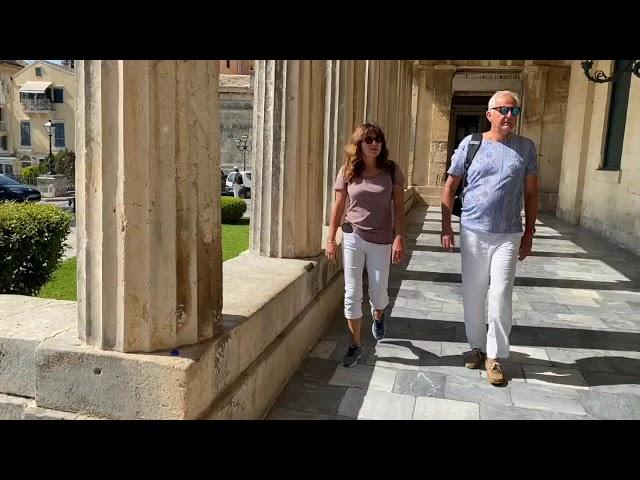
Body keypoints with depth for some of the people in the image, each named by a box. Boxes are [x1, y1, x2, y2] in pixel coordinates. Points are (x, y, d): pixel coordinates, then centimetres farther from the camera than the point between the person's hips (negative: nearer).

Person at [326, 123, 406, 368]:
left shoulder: (392, 171, -4)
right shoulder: (347, 171, -2)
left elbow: (399, 207, -3)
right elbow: (338, 206, 3)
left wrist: (399, 238, -11)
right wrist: (331, 239, 1)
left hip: (381, 241, 0)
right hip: (352, 238, 1)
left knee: (378, 291, 11)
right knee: (352, 293, 3)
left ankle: (378, 316, 48)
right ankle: (355, 345, 17)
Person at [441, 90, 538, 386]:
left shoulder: (526, 148, 3)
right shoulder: (470, 144, 0)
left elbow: (531, 194, 7)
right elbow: (450, 186, 4)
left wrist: (529, 234, 5)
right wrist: (446, 227, -1)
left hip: (509, 236, 0)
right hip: (473, 232, 1)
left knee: (500, 297, -3)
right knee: (472, 295, 10)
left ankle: (494, 356, 12)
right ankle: (477, 346, 29)